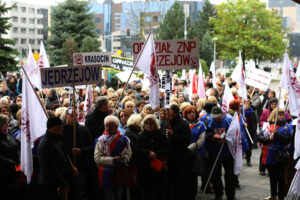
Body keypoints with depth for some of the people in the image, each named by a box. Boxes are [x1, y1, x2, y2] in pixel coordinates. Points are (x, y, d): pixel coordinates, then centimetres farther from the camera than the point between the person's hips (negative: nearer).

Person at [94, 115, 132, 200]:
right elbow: (97, 158, -9)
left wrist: (122, 158, -20)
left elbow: (128, 155, 2)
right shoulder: (101, 140, -5)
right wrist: (112, 160, -19)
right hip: (106, 174, -2)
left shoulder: (123, 139, 1)